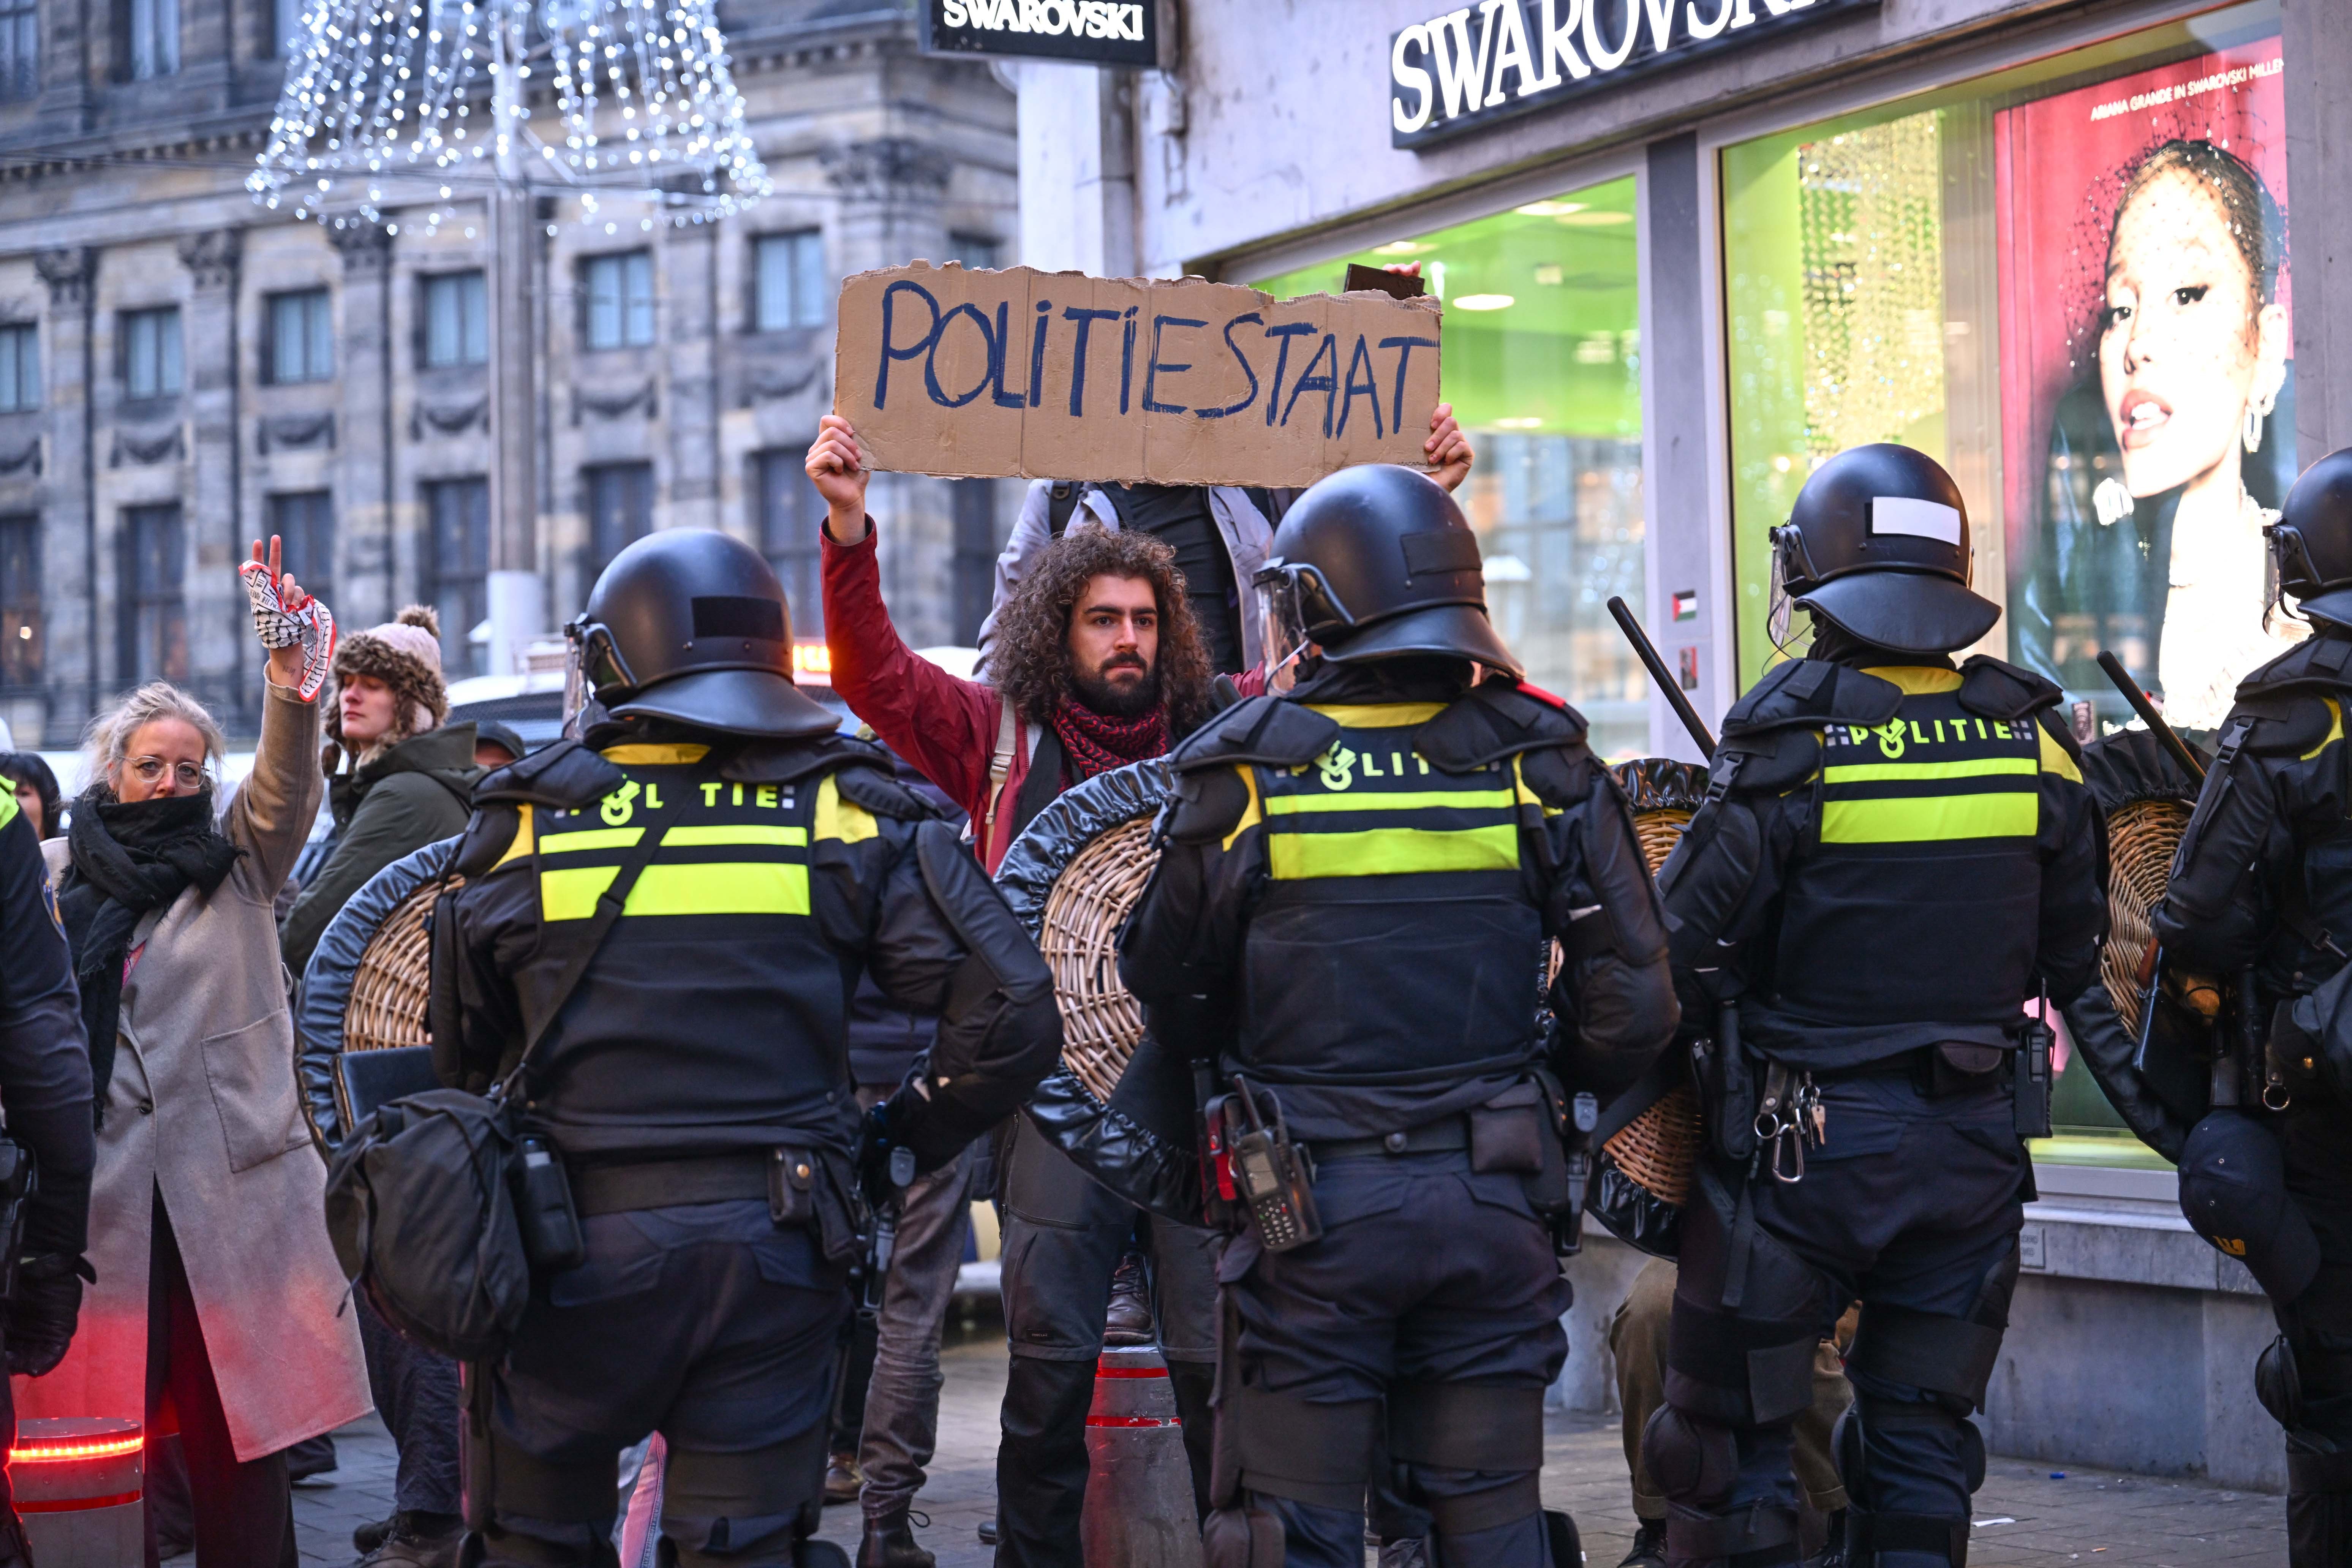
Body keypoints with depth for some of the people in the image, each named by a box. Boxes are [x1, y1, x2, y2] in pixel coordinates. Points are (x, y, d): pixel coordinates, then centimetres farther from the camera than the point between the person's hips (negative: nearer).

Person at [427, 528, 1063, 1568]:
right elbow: (1013, 1012, -7)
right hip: (774, 1248, 1)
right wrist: (903, 1142, 7)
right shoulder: (846, 813, -1)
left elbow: (457, 1055, 7)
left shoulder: (527, 820, 0)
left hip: (574, 1247, 0)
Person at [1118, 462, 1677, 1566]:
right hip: (1492, 1200, 3)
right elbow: (1633, 999, 1)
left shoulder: (1245, 776, -6)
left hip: (1312, 1203, -2)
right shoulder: (1536, 762, 0)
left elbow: (1165, 990, 5)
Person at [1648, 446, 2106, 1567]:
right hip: (1974, 1144, 4)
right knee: (1921, 1443, 14)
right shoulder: (2035, 741, -1)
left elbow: (1682, 957, -13)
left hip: (1800, 1145, -4)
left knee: (1735, 1443, 6)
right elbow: (2071, 958, 10)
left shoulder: (1790, 746, -14)